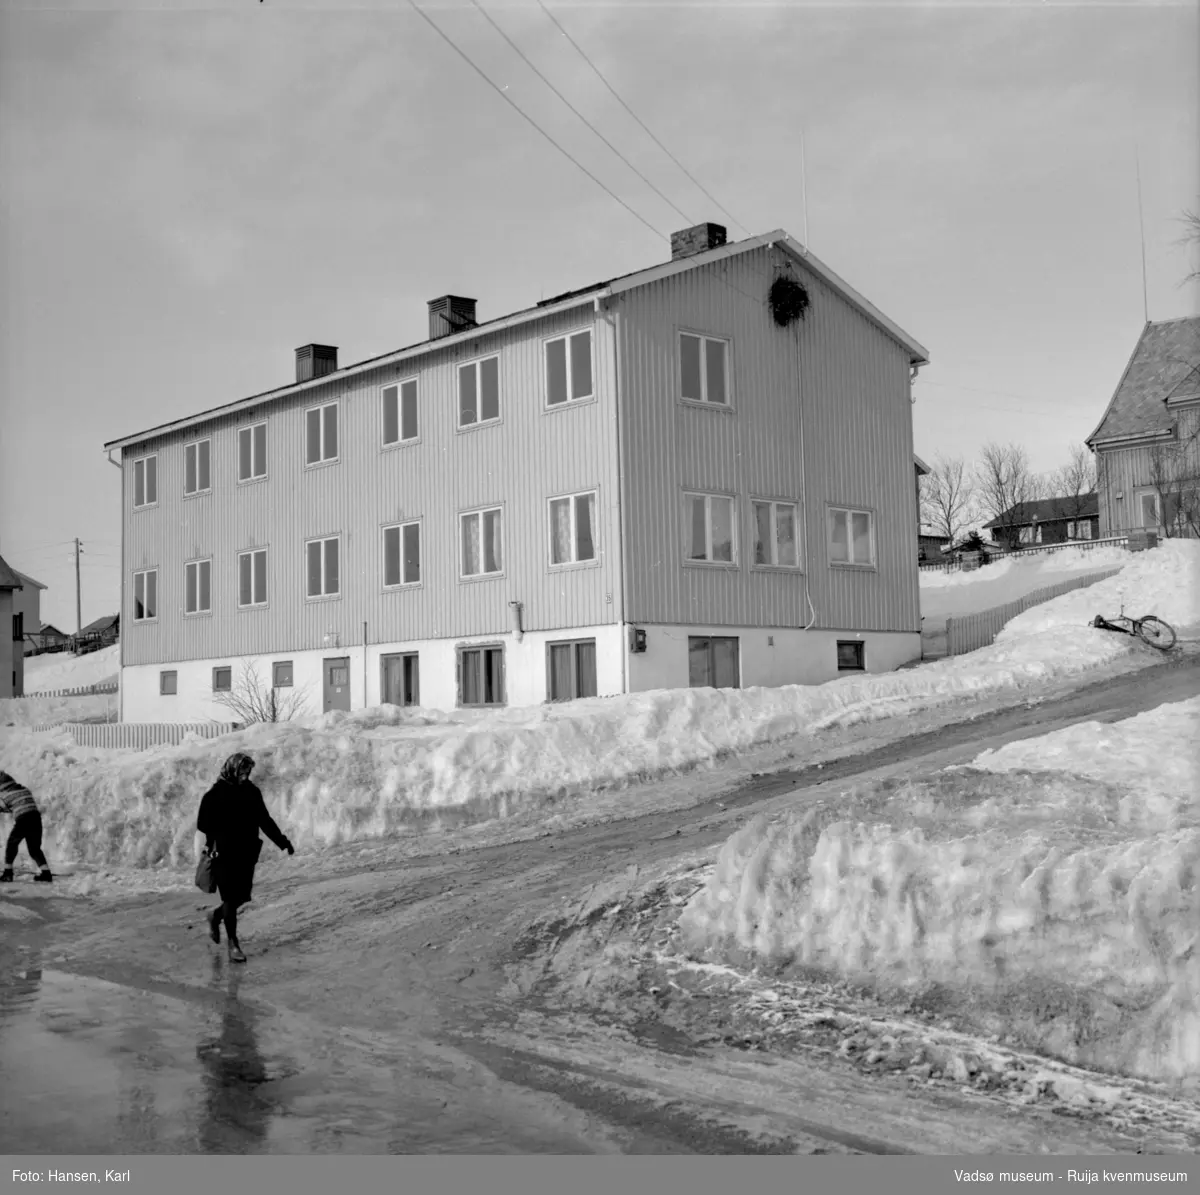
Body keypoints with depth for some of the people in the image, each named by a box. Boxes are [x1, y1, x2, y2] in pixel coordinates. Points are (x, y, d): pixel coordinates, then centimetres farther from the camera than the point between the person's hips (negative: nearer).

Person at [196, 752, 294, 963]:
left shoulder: (252, 792, 8)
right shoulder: (215, 795, -8)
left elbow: (265, 820, 14)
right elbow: (203, 824, -10)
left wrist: (282, 842, 11)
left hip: (247, 855, 5)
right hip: (224, 856, -5)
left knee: (242, 896, 9)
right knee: (231, 898, -3)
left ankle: (215, 916, 39)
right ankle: (233, 943, 8)